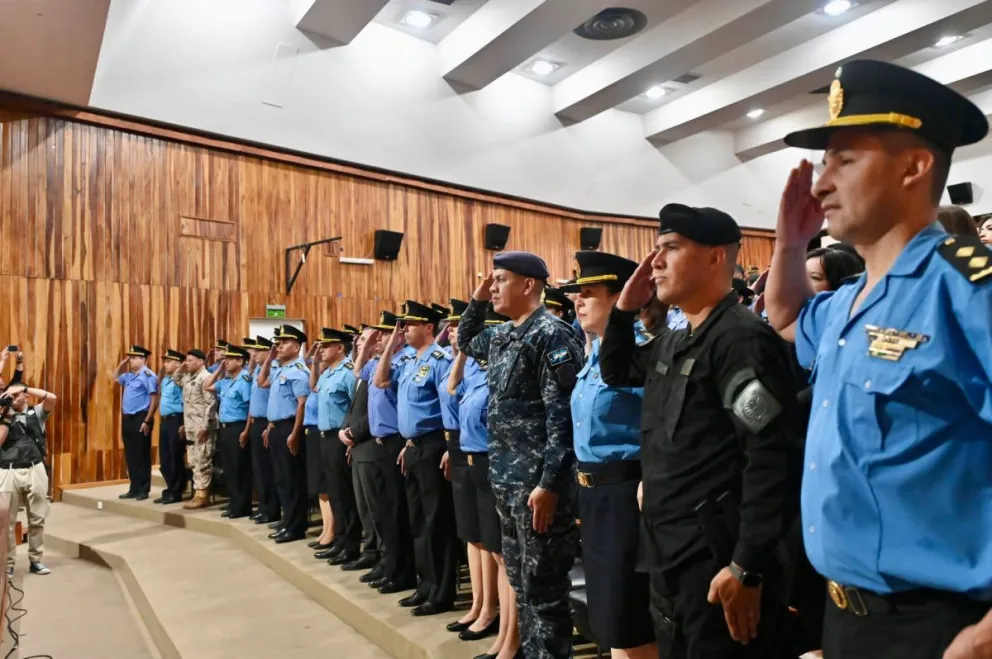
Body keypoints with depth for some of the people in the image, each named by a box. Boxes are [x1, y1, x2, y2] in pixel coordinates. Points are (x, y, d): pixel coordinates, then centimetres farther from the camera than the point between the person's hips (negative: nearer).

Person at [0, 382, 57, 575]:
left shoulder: (36, 413, 9)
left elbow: (51, 398, -11)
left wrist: (24, 388, -7)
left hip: (35, 470, 0)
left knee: (37, 519, 6)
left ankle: (36, 560, 15)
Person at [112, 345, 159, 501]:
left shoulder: (148, 376, -13)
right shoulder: (130, 376, 14)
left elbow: (154, 400, -17)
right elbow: (116, 378, 36)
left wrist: (147, 421, -20)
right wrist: (121, 364, 16)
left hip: (140, 418, -9)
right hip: (127, 419, 9)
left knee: (141, 455, -2)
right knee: (130, 456, 13)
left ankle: (143, 490, 7)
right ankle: (134, 489, 21)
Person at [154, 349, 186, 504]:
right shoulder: (165, 380, 15)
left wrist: (183, 425, -21)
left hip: (176, 421, -10)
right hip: (165, 421, 10)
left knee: (176, 458, -2)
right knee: (164, 459, 13)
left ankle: (176, 493, 7)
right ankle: (170, 490, 23)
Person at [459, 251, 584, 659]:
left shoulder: (552, 334, -14)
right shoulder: (501, 336, 12)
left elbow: (563, 415, -19)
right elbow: (466, 342, 34)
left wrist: (549, 483, -22)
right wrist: (477, 300, 17)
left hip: (537, 481, -9)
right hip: (506, 478, 9)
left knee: (543, 588, 2)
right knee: (520, 582, 18)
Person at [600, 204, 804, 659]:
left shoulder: (742, 338, -17)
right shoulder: (673, 344, 10)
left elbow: (773, 458, -23)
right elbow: (615, 373, 26)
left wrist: (748, 567, -22)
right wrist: (625, 309, 10)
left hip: (716, 562, -9)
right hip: (669, 557, 9)